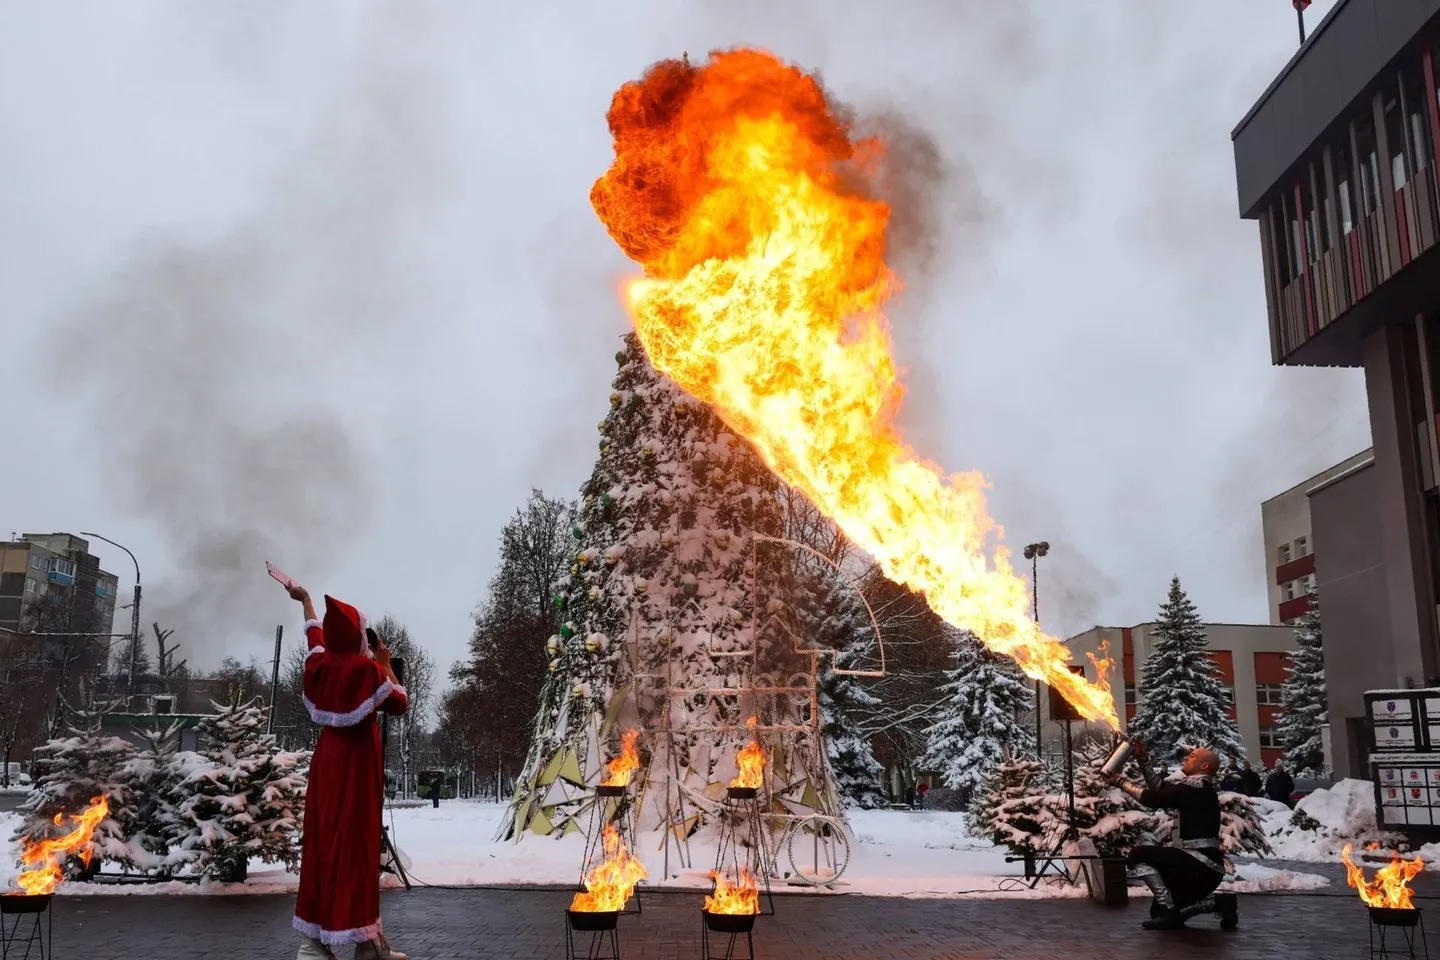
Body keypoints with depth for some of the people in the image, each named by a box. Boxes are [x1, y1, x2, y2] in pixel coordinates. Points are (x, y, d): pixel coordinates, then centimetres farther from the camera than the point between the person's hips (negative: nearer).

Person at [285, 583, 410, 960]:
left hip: (327, 759, 7)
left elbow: (315, 632, 25)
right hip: (358, 762, -7)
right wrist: (386, 666, 7)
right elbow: (399, 704, -2)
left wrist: (306, 601, 43)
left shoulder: (319, 664, 4)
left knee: (322, 841, 8)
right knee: (355, 844, -6)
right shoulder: (367, 669, -14)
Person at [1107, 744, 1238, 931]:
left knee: (1138, 856, -12)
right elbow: (1161, 788, 21)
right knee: (1160, 908, 17)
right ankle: (1218, 903, 11)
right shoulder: (1197, 787, 15)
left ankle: (1170, 912, -10)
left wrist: (1121, 782, -2)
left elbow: (1152, 799, -14)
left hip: (1200, 863, -10)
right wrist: (1142, 761, 17)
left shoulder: (1194, 786, -14)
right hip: (1207, 867, 10)